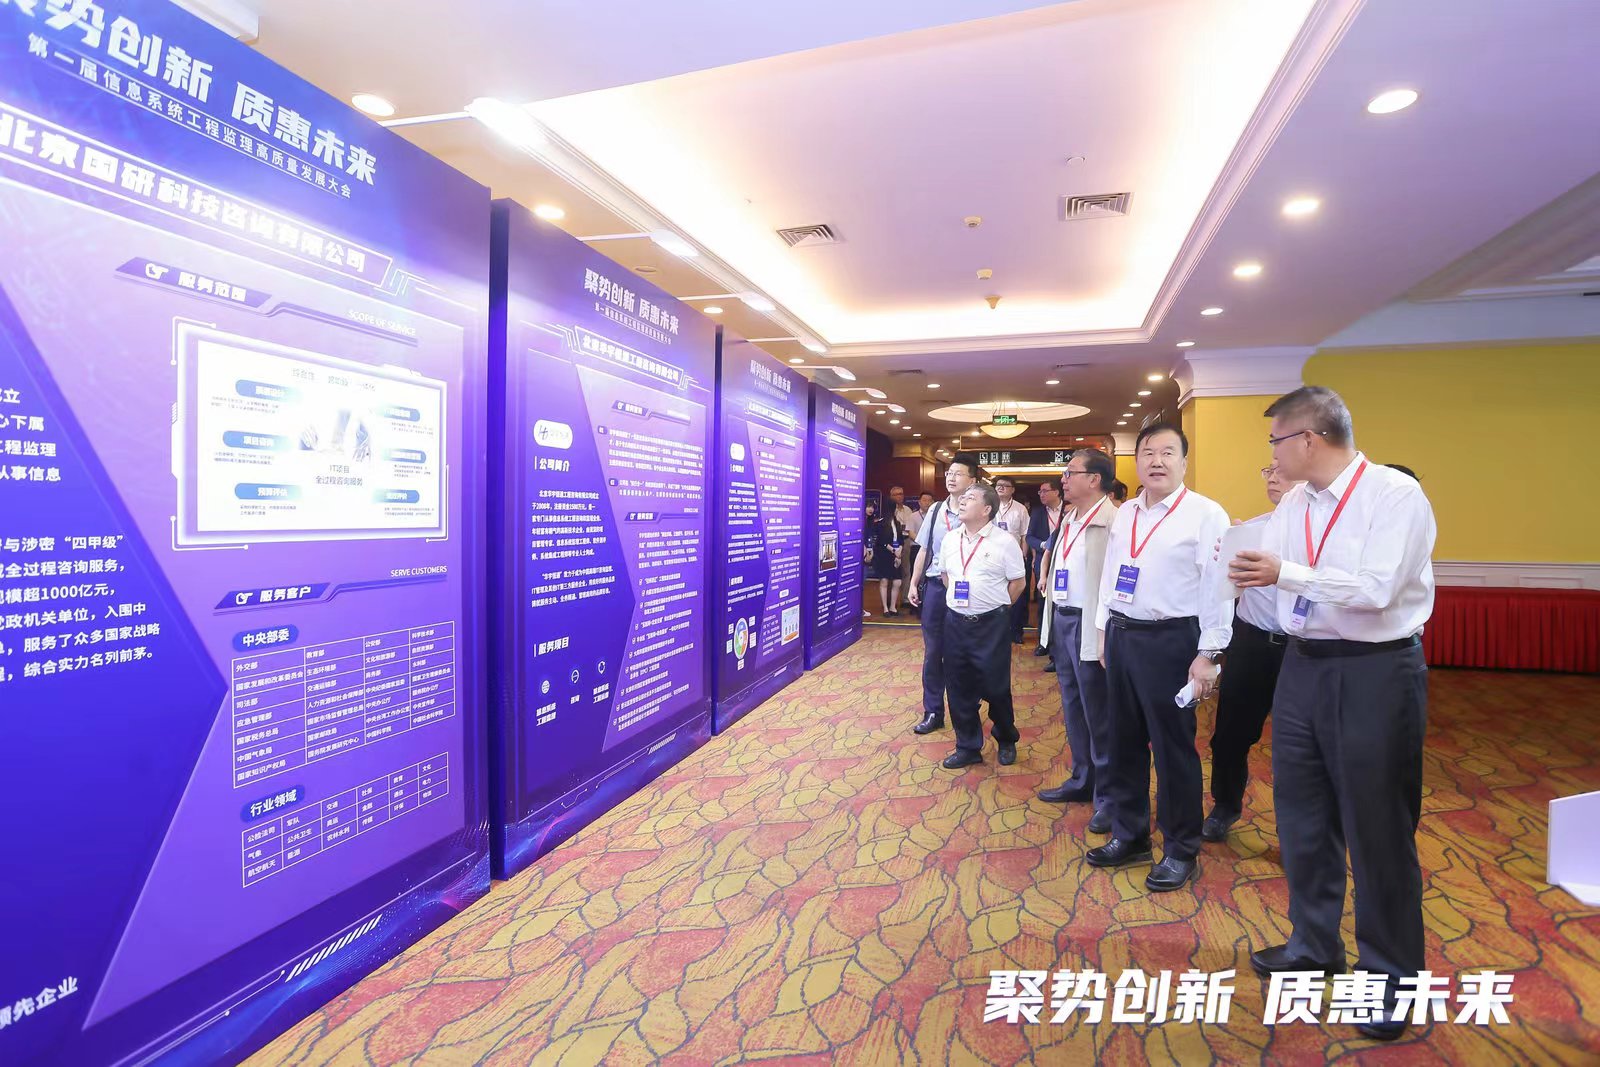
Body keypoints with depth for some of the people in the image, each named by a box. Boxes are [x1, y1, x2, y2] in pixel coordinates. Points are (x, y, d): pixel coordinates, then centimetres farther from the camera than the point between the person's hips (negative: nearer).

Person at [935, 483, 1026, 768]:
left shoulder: (1004, 541, -9)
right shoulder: (950, 539, 5)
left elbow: (1018, 582, -3)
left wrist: (996, 607, 0)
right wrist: (958, 601, 12)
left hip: (991, 624, -4)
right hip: (955, 622, 5)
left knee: (996, 688, 7)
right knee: (959, 687, 11)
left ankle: (1006, 741, 32)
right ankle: (968, 747, 26)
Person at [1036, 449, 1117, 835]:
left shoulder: (1113, 521, -17)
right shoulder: (1070, 519, 11)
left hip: (1089, 626, -9)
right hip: (1061, 619, 9)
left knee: (1098, 715, 3)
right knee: (1073, 708, 19)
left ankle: (1108, 795, 19)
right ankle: (1082, 779, 34)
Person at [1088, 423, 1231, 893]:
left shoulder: (1206, 514, -9)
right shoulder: (1124, 514, 11)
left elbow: (1217, 587, -12)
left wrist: (1207, 654, -14)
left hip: (1169, 640, -6)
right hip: (1121, 636, 6)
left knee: (1173, 748, 5)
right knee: (1125, 741, 15)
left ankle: (1180, 850, 25)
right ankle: (1129, 836, 32)